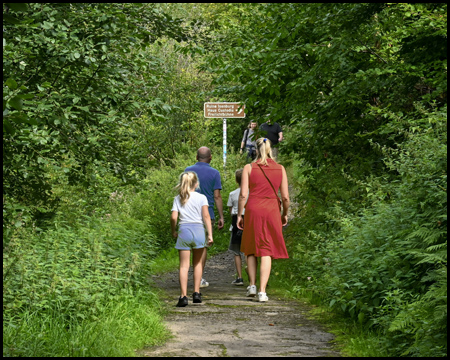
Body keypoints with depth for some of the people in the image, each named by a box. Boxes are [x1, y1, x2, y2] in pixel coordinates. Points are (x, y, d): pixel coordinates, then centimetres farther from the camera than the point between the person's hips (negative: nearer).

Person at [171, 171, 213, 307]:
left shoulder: (178, 199, 5)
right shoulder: (201, 198, 2)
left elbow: (174, 217, -3)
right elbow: (206, 216, -5)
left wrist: (173, 231, 13)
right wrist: (210, 234, -4)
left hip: (183, 231, 0)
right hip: (198, 230, 0)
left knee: (184, 265, -2)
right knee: (197, 263, 16)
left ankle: (183, 296, -10)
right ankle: (196, 293, 14)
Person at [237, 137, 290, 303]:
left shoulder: (249, 168, -1)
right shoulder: (280, 169, 3)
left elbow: (243, 194, -6)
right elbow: (285, 197, 1)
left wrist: (239, 215, 4)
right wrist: (285, 214, 17)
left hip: (253, 210, 0)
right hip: (272, 211, 0)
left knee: (251, 248, 19)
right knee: (266, 252, 2)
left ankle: (252, 285, 16)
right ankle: (262, 292, -5)